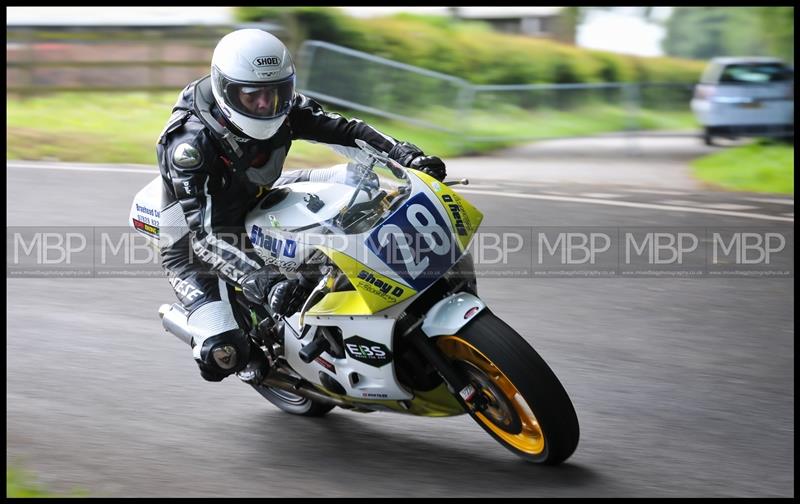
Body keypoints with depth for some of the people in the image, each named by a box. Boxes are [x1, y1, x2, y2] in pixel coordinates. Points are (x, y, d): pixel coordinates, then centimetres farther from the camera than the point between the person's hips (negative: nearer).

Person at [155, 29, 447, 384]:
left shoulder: (284, 109, -18)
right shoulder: (188, 144, -36)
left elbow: (340, 130, -11)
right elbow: (202, 234, -43)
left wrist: (407, 155, -28)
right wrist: (262, 281, -55)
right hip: (193, 245, -6)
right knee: (222, 355, -25)